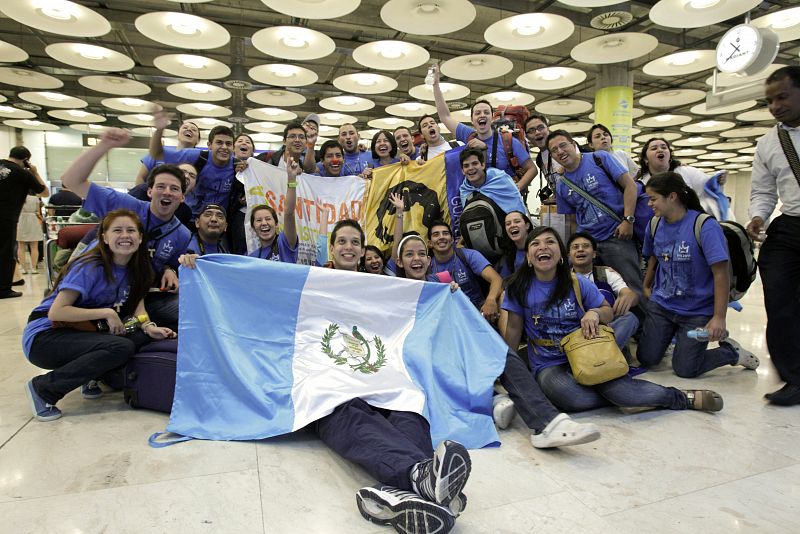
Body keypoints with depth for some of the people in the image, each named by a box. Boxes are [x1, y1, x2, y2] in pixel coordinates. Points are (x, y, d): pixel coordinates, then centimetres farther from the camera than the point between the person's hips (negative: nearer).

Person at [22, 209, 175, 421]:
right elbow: (56, 312, -23)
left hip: (80, 332, 7)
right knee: (121, 347, -29)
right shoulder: (90, 267, -19)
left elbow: (137, 302, 0)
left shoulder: (134, 268, 2)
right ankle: (43, 388, -14)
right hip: (43, 337, -6)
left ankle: (90, 377, 1)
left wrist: (148, 327, -19)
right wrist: (107, 312, -24)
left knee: (144, 336, -15)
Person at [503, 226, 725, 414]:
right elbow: (514, 329, -1)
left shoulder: (578, 283, -4)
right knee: (571, 397, -34)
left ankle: (684, 397, -5)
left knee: (615, 387, -29)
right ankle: (624, 394, -9)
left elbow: (608, 311, 9)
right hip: (548, 366, -1)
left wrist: (594, 313, -15)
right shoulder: (518, 288, -8)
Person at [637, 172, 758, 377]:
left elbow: (721, 273, -19)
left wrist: (719, 318, -22)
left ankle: (731, 352, 22)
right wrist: (647, 286, 22)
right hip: (661, 305, 5)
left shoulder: (705, 226, -18)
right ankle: (669, 334, 32)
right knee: (646, 359, 2)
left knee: (684, 370, -4)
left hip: (697, 311, -5)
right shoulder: (655, 225, -1)